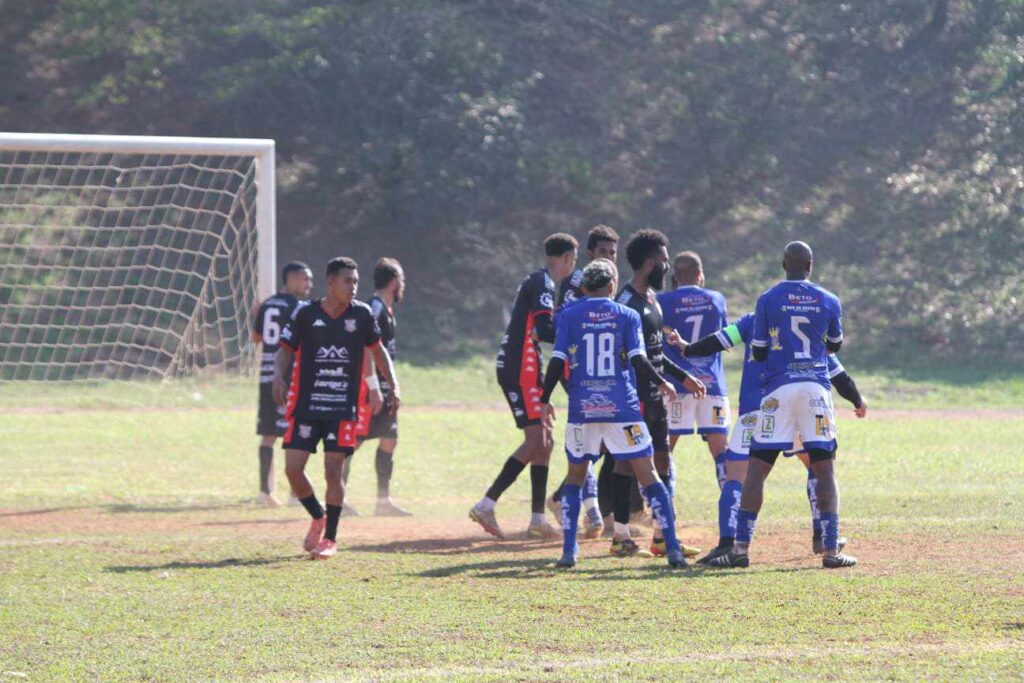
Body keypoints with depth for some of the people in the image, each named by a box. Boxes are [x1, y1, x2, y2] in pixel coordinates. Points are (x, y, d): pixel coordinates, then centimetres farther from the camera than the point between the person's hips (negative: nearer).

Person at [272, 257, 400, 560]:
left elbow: (377, 349, 15)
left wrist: (393, 385, 8)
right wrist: (278, 377, -18)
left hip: (344, 407, 0)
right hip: (306, 406, 0)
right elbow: (285, 350, 2)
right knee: (293, 468, -5)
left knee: (333, 469, -7)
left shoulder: (361, 314, 1)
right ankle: (318, 518, 22)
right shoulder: (306, 314, -2)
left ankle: (330, 538, 6)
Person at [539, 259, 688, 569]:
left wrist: (545, 400, 9)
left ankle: (568, 551, 7)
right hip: (622, 409, -1)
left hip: (582, 409, 1)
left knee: (575, 478, 16)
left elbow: (557, 362, -1)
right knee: (648, 476, 2)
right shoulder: (627, 316, 3)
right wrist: (661, 383, 8)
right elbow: (638, 360, -5)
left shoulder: (569, 317, 4)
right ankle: (672, 548, -6)